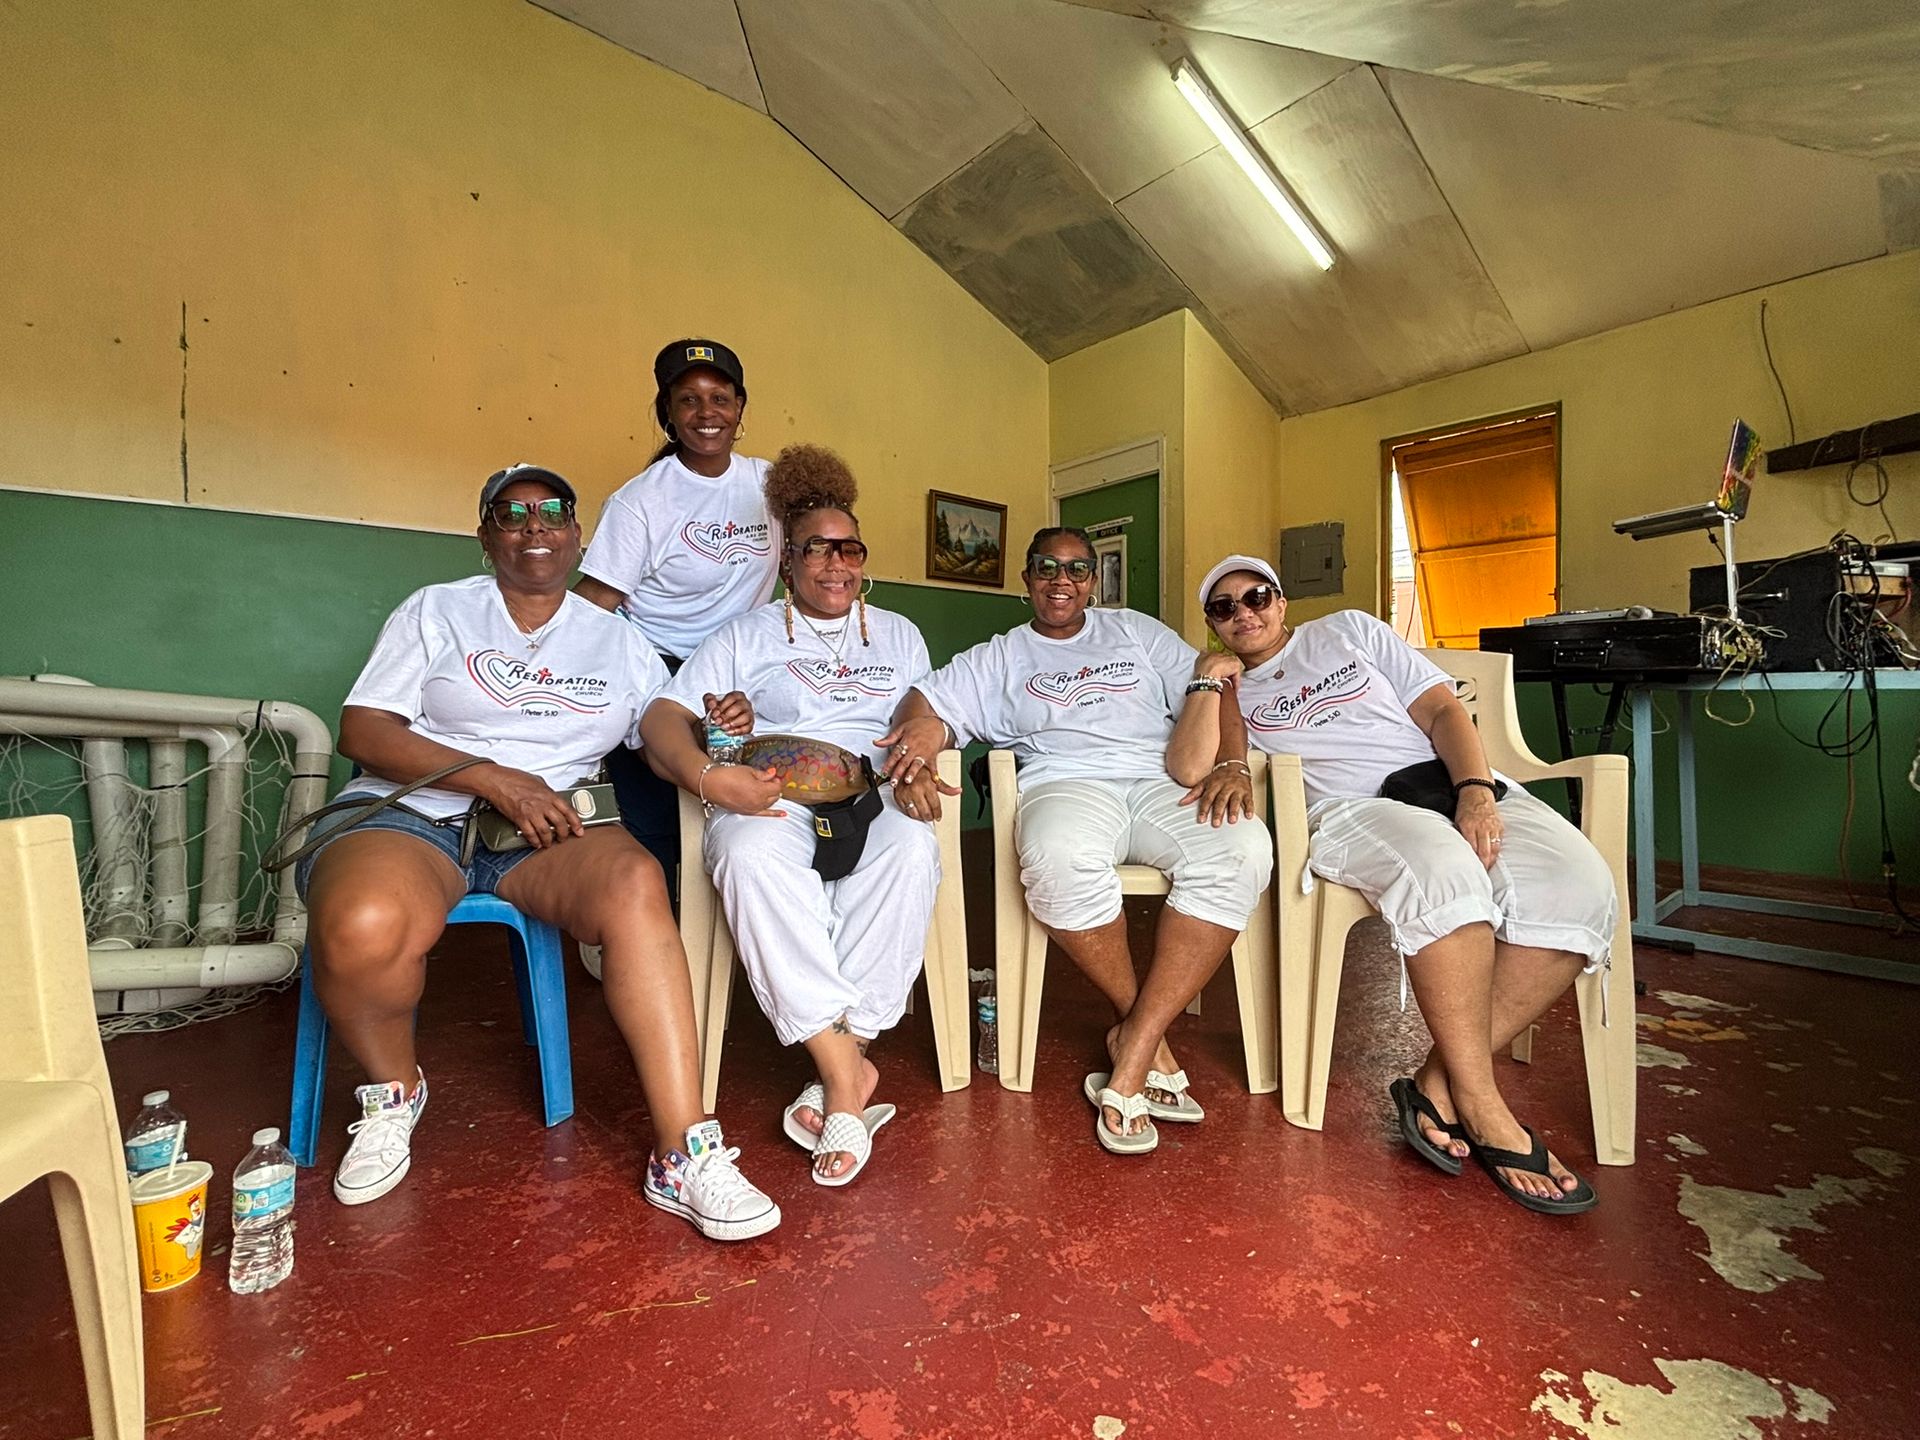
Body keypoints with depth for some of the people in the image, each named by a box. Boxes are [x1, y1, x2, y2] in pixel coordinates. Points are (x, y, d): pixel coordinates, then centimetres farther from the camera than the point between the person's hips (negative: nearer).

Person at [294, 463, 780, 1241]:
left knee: (635, 882, -33)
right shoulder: (437, 610, 12)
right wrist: (497, 779, -13)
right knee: (364, 927, -35)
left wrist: (717, 729, -13)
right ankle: (392, 1091, 1)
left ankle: (685, 1155, -31)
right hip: (414, 813, 0)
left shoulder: (618, 640, 17)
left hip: (546, 827, 1)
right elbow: (362, 731, 1)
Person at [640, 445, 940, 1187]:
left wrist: (914, 774, -7)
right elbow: (663, 718, 5)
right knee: (753, 855, -38)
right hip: (772, 795, -1)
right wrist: (707, 775, -18)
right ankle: (846, 1069, -31)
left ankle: (841, 1058, -26)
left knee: (912, 851, -35)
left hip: (871, 793, 2)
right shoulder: (747, 634, 16)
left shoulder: (899, 634, 25)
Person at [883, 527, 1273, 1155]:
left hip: (1160, 780, 2)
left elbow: (1209, 689, 16)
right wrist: (920, 734, -18)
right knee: (1059, 857, -39)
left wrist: (1230, 765, -4)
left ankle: (1131, 1056, -27)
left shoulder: (1135, 630, 25)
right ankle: (1141, 1025, -13)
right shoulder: (998, 658, 22)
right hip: (1065, 783, -1)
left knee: (1243, 849, -31)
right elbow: (929, 703, 8)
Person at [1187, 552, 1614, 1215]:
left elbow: (1443, 710, 9)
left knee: (1578, 886, -26)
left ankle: (1438, 1085, -20)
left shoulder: (1347, 630, 21)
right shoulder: (1234, 697, 20)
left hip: (1459, 786, 3)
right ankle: (1484, 1111, -23)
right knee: (1442, 870, -37)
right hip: (1351, 808, -3)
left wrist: (1475, 793, -6)